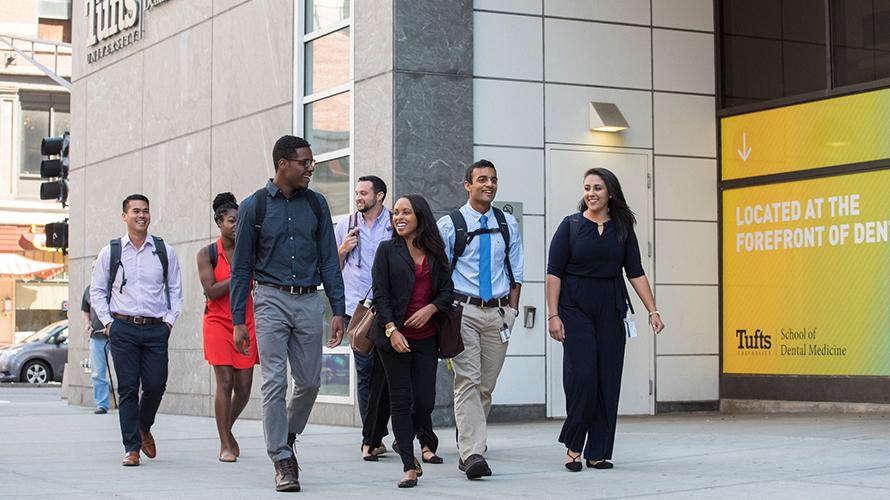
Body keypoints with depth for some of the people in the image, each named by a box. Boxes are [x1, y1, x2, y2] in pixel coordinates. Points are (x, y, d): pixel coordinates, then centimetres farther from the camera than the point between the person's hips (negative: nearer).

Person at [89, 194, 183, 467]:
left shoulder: (165, 251, 8)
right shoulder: (110, 252, 6)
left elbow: (175, 289, 13)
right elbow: (97, 290, 10)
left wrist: (170, 319, 3)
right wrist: (107, 322, 1)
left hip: (156, 329, 1)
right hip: (122, 328, -1)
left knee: (156, 386, -1)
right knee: (128, 388, -3)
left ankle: (143, 428, 29)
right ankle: (132, 447, 3)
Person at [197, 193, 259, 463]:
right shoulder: (207, 254, -1)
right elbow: (211, 292, -10)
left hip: (246, 321, 3)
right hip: (218, 322, -3)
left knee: (244, 386, 2)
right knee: (225, 382, -9)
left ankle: (227, 429, 30)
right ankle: (225, 444, 1)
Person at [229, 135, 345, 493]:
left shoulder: (316, 204, 8)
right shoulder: (255, 206, -1)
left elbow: (329, 260, 10)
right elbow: (241, 268, 3)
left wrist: (338, 311, 3)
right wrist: (238, 321, -2)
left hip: (309, 302, 3)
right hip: (271, 300, -3)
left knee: (309, 382, 5)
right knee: (274, 383, -6)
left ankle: (287, 438, 30)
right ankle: (282, 463, 2)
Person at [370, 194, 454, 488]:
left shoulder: (435, 253, 10)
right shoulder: (388, 250, 2)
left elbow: (447, 290, 10)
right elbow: (380, 294, -3)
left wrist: (430, 309, -9)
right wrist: (391, 330, -13)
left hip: (426, 337, 3)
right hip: (395, 336, -3)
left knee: (425, 401, 1)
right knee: (401, 399, -1)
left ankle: (404, 443, 29)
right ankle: (409, 466, 3)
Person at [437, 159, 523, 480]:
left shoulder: (508, 224, 12)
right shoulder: (450, 224, 1)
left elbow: (515, 272, 15)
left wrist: (512, 310, 7)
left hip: (498, 312, 4)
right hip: (463, 309, -4)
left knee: (486, 384, 8)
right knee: (467, 381, -13)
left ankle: (470, 441, 24)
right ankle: (472, 453, -19)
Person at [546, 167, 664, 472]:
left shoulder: (622, 228, 8)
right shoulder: (571, 225, 0)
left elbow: (636, 273, 7)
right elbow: (554, 273, -3)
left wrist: (652, 310, -1)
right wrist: (553, 315, -10)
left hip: (611, 310, 3)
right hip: (576, 309, -3)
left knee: (609, 380, 1)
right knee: (581, 376, -11)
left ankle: (598, 452, 8)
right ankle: (573, 446, 4)